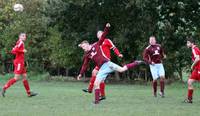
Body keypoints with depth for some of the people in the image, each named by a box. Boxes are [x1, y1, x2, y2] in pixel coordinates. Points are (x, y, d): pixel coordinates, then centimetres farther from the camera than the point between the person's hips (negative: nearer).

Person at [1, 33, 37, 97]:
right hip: (19, 62, -10)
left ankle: (29, 93, 11)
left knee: (25, 77, 9)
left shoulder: (21, 43, 18)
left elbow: (13, 51, 17)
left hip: (21, 63, 10)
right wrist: (22, 51, -16)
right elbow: (14, 50, -23)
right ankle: (5, 88, -8)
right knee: (16, 78, -11)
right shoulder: (20, 42, -10)